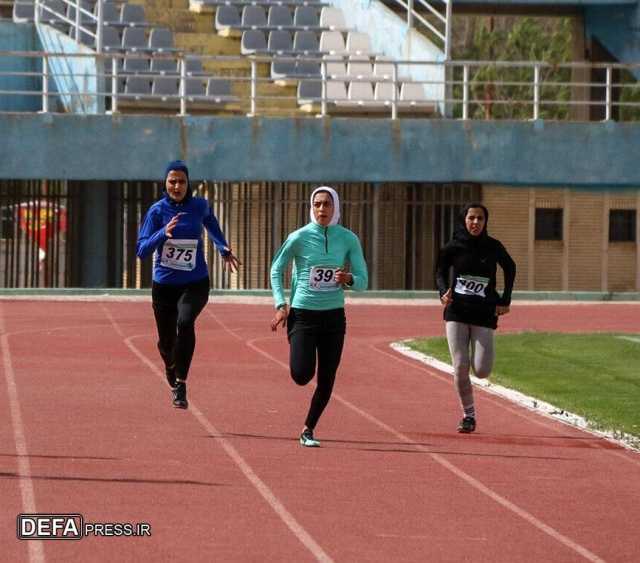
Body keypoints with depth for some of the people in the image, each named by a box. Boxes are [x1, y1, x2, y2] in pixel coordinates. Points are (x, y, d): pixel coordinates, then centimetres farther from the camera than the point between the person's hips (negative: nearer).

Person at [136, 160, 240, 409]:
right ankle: (172, 378, 46)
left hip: (195, 283, -1)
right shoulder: (157, 211, -8)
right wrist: (163, 233, -31)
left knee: (185, 322, -31)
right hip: (164, 285, 1)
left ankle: (181, 385, -27)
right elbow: (142, 250, -16)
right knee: (166, 342, 11)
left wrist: (224, 250, 25)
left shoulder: (199, 206, -3)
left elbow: (210, 220, 23)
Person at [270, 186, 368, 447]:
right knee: (302, 375, -13)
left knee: (327, 381, 2)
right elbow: (276, 270, 4)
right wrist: (281, 305, -6)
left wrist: (349, 279, -20)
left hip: (334, 317, 2)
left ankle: (308, 429, 20)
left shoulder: (348, 239, 0)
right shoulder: (300, 237, -7)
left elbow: (363, 281, 3)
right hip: (303, 314, -2)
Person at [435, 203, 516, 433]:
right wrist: (443, 292, -11)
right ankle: (468, 414, 8)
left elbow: (510, 268, 16)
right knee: (460, 367, -8)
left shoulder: (493, 247, -1)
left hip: (484, 314, 0)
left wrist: (505, 300, 8)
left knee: (482, 371, -7)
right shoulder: (453, 248, -2)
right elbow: (440, 273, 10)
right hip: (456, 312, 0)